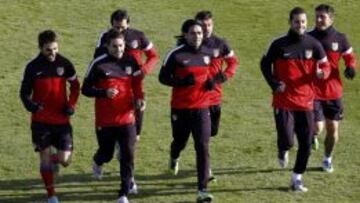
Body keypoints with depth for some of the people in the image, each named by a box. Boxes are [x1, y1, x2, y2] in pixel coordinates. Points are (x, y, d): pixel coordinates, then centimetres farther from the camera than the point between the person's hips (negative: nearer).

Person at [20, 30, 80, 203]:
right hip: (41, 120, -1)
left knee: (65, 160, -4)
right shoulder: (33, 67, -6)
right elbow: (24, 91, 1)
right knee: (45, 156, 1)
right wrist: (29, 104, -21)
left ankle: (54, 162, 33)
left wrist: (71, 105, -4)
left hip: (62, 119, 1)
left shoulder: (64, 63, -3)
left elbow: (75, 85, 11)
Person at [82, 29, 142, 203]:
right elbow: (85, 89, -6)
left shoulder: (131, 62, 0)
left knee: (128, 156, -5)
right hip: (105, 120, -2)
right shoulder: (99, 64, -9)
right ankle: (98, 162, 52)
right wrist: (104, 93, -22)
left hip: (127, 118, 2)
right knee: (107, 153, 14)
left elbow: (136, 84, 14)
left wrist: (139, 98, -6)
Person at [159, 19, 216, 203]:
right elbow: (163, 77, -6)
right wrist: (182, 82, -22)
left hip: (201, 107, 2)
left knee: (203, 147, -8)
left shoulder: (208, 53, 4)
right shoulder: (176, 54, -9)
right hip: (180, 108, -2)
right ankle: (174, 158, 55)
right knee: (180, 141, 16)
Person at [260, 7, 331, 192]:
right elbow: (265, 64, 9)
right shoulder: (279, 45, -3)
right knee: (287, 140, -13)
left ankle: (297, 178, 20)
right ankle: (283, 150, 25)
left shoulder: (313, 45, 1)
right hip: (283, 102, -2)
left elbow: (326, 66, 5)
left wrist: (321, 73, -19)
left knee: (306, 144, 4)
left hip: (305, 101, 2)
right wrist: (274, 83, -5)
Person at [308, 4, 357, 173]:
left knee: (333, 128, 8)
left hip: (334, 92, 2)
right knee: (317, 127, -13)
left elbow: (350, 57, 10)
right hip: (313, 91, -2)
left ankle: (327, 159, 32)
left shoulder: (340, 38, -2)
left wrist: (350, 68, -11)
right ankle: (313, 135, 25)